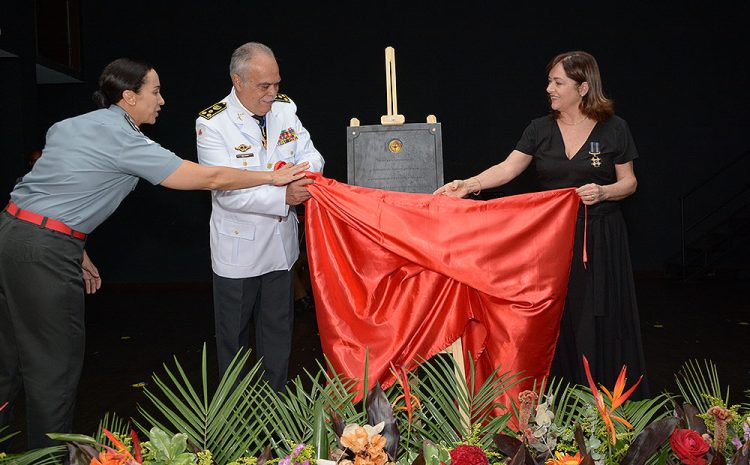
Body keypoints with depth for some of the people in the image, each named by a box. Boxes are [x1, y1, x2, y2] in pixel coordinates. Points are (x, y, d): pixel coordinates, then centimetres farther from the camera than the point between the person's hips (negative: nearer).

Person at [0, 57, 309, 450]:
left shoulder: (69, 126, 13)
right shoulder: (124, 141, -13)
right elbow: (211, 179, -12)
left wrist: (76, 252, 21)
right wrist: (273, 177, -2)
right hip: (45, 251, -9)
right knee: (55, 362, 4)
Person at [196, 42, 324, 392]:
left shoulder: (284, 108, 0)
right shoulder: (212, 123, -16)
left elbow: (311, 156, 4)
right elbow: (226, 190, -23)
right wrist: (283, 196, -32)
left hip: (280, 242, 5)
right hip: (238, 248, -5)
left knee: (278, 332, 16)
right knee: (233, 336, 12)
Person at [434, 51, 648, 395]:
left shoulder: (613, 128, -1)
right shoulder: (540, 129, 4)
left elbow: (629, 182, 3)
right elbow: (507, 168, -4)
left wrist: (603, 192, -17)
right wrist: (468, 185, -18)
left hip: (600, 239, -2)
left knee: (599, 321, 1)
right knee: (556, 319, 3)